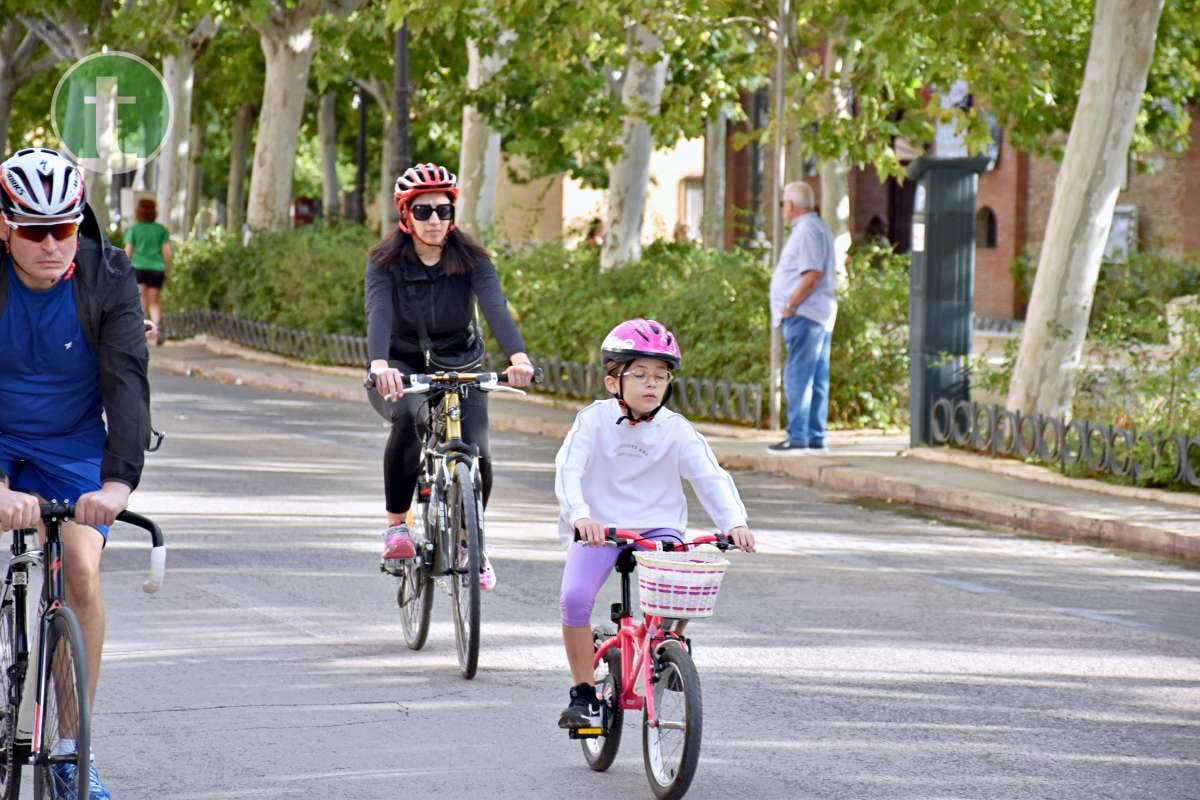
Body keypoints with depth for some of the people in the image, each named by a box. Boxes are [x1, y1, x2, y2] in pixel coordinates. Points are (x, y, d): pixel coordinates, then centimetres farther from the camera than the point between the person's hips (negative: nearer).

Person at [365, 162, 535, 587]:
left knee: (477, 455, -18)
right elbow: (379, 314, -30)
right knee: (410, 416, -36)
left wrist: (518, 357, -47)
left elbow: (496, 308, -27)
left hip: (459, 367, 2)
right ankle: (396, 527, -22)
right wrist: (380, 365, -50)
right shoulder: (385, 263, -13)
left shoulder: (472, 261, -10)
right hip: (402, 369, -2)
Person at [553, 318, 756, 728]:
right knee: (575, 597, -25)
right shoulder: (594, 420, -8)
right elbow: (568, 471, -19)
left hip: (657, 526, 1)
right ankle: (583, 692, -8)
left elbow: (711, 478, -9)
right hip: (598, 527, -1)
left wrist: (734, 522, -27)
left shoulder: (677, 430, -3)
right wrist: (580, 516, -39)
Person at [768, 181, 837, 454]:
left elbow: (812, 273, -22)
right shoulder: (818, 228, 20)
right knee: (817, 379, 10)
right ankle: (816, 439, 12)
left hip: (804, 314, -10)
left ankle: (798, 438, -13)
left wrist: (789, 306, -17)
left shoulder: (806, 230, -12)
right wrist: (791, 306, 17)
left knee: (798, 377, -10)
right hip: (820, 316, 10)